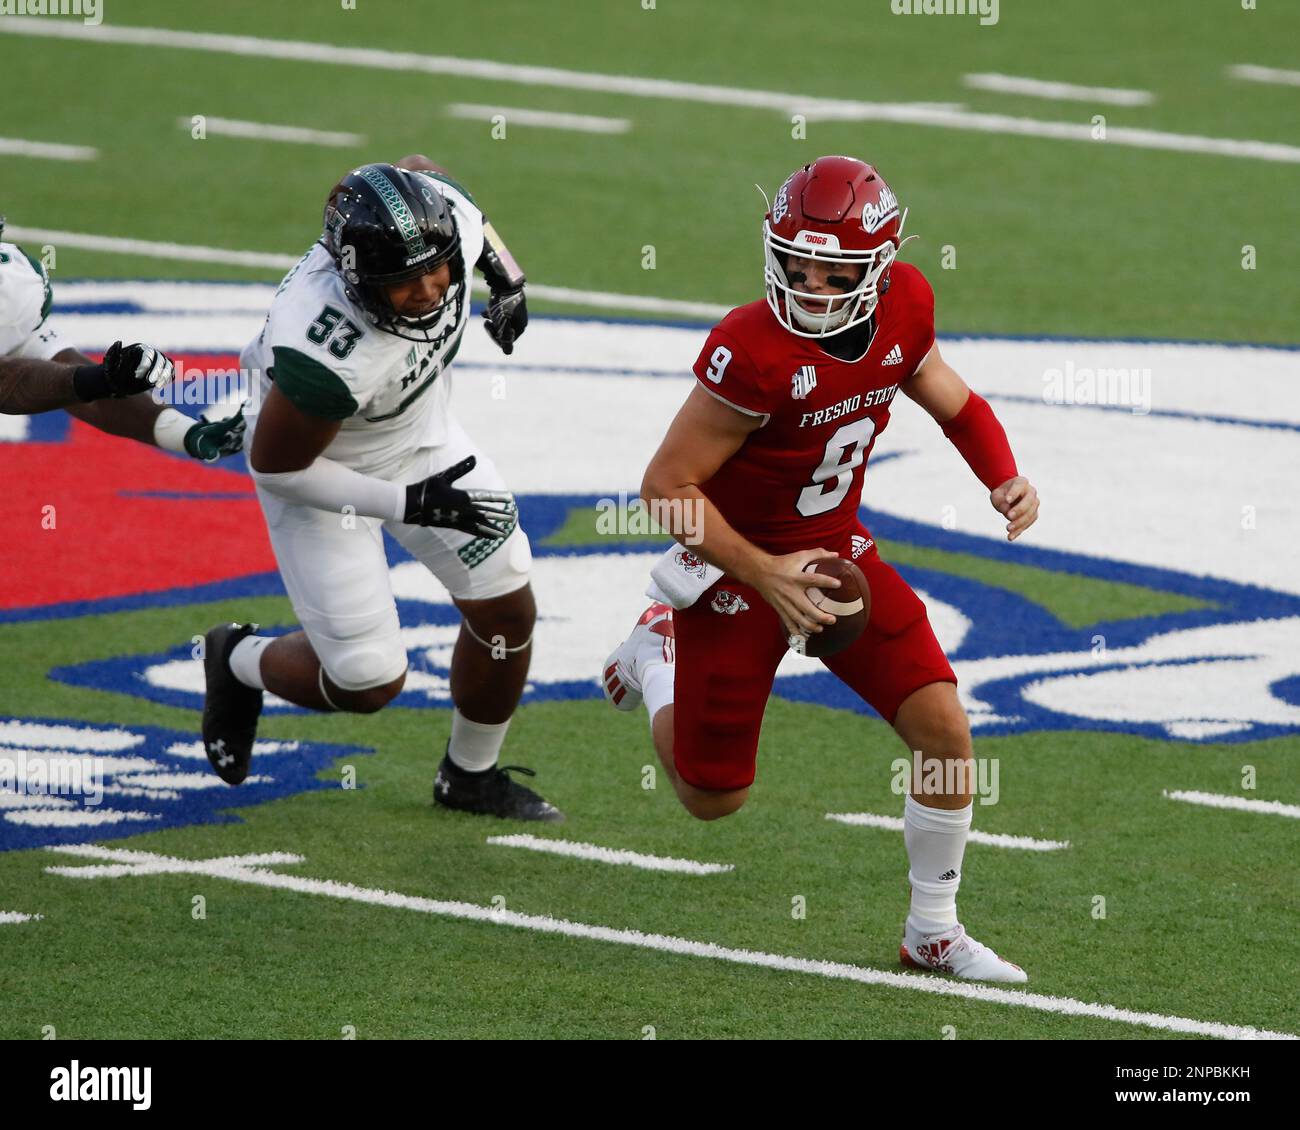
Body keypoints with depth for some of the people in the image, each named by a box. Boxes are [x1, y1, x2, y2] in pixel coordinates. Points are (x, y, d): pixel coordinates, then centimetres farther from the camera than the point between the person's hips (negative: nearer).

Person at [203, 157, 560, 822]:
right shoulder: (328, 358, -44)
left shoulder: (440, 218, -29)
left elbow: (419, 169, -2)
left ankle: (471, 776, 32)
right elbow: (276, 467, -26)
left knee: (507, 611, 7)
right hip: (320, 470, -6)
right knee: (368, 683, -3)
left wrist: (506, 277, 6)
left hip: (420, 433, 6)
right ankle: (239, 663, 30)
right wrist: (408, 504, -27)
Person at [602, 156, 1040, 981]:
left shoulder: (904, 308, -12)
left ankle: (934, 933, 13)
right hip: (737, 564, -5)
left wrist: (1005, 481, -10)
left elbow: (952, 402, 8)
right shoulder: (756, 352, -32)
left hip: (835, 549, 5)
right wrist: (764, 575, -28)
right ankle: (657, 655, 40)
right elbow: (668, 486, -24)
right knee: (714, 797, 9)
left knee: (944, 730, -6)